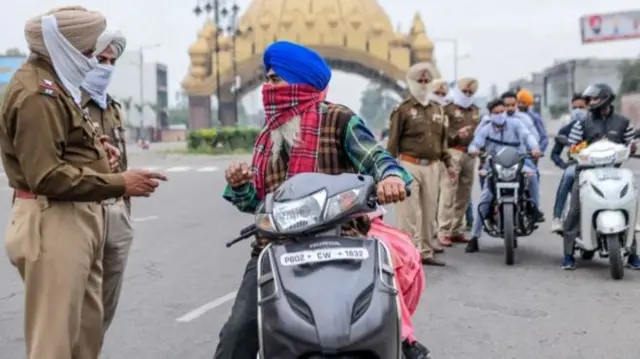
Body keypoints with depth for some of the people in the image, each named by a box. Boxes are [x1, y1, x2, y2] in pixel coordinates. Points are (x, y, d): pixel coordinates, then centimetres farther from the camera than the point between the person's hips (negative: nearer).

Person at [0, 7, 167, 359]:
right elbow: (46, 176, -23)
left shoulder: (53, 84, 17)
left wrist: (94, 150, 9)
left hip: (78, 218, 11)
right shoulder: (37, 93, -16)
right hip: (53, 222, -11)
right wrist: (119, 183, -23)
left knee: (88, 328, 17)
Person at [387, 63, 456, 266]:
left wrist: (447, 162, 19)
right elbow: (393, 140, -5)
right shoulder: (403, 109, -3)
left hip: (432, 167, 6)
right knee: (409, 212, -5)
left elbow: (442, 139, 21)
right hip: (409, 165, -6)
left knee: (429, 211, 10)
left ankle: (426, 249, 18)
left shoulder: (438, 110, 15)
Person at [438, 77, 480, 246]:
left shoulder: (476, 110, 22)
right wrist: (456, 135, -23)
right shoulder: (448, 108, 0)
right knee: (448, 193, -10)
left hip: (470, 154, 7)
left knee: (464, 195, 10)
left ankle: (457, 230, 19)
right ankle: (444, 232, -9)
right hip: (453, 153, -7)